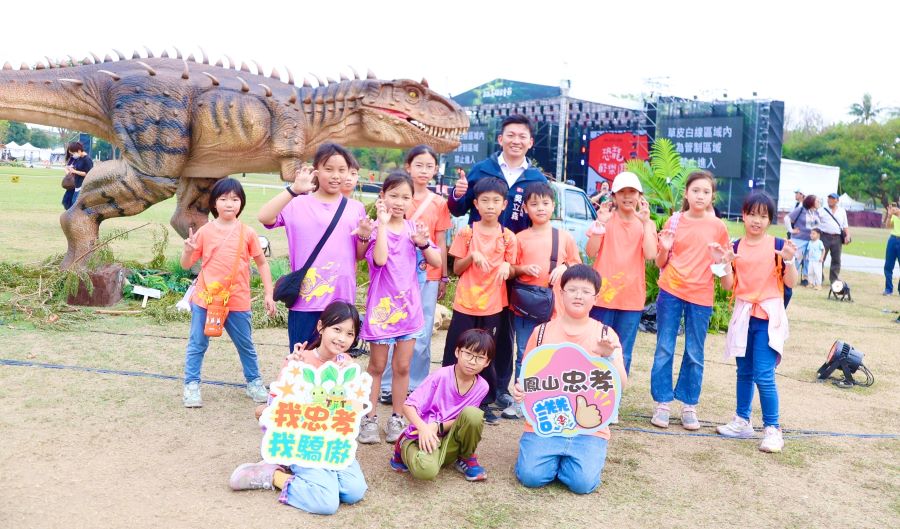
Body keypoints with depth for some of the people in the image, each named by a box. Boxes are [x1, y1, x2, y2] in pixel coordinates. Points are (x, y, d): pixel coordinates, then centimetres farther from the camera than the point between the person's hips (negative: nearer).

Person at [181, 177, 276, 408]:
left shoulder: (247, 233, -2)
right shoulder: (205, 231, -2)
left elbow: (262, 263, 5)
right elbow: (186, 264, 4)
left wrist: (269, 294, 2)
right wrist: (188, 250, -18)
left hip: (237, 301, 0)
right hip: (205, 299, 0)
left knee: (245, 345, 13)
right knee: (197, 345, 8)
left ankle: (254, 383, 28)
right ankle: (191, 386, 21)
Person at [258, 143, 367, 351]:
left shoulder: (355, 208, 7)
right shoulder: (297, 204, -3)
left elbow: (359, 255, 12)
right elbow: (264, 217, -20)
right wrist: (294, 190, -27)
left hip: (342, 301, 3)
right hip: (305, 301, -2)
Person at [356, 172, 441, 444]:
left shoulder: (413, 228, 3)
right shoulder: (375, 229, -8)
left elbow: (437, 262, 1)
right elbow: (379, 259, -26)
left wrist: (423, 243, -17)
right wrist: (383, 224, -23)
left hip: (409, 305, 3)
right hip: (381, 305, -3)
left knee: (402, 366, 10)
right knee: (377, 366, 8)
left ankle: (397, 418, 23)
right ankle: (370, 418, 20)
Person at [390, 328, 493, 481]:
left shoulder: (482, 387, -6)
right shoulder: (441, 376, -16)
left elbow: (465, 419, 0)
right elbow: (408, 406, -15)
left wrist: (437, 427, -19)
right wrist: (423, 428, -34)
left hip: (448, 441, 3)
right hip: (423, 437, -3)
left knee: (473, 414, -27)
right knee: (427, 469, -37)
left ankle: (466, 458, 2)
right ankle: (403, 448, 1)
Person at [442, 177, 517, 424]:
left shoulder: (508, 237, 2)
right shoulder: (467, 233, -2)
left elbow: (511, 271, 8)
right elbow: (456, 269, 1)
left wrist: (506, 267, -14)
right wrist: (472, 256, -17)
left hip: (492, 305, 1)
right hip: (465, 303, -1)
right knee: (455, 353, 5)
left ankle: (484, 403, 22)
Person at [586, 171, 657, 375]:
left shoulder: (647, 224, 6)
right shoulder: (606, 219, 3)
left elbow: (650, 254, -10)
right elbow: (591, 252, -5)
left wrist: (645, 222, -13)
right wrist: (600, 222, -14)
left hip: (632, 297, 1)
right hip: (603, 292, -1)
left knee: (623, 353, 6)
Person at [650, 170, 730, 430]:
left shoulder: (718, 226, 2)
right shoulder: (674, 221, 1)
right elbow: (660, 263, 7)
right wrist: (665, 249, -14)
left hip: (701, 296, 0)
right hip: (670, 292, 0)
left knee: (695, 354, 8)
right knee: (664, 350, 3)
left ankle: (689, 406, 20)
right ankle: (662, 403, 14)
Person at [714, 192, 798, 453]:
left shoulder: (777, 245, -4)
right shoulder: (736, 247, 4)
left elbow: (791, 283, -3)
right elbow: (728, 285, 3)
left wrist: (789, 260, -19)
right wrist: (724, 263, -12)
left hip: (768, 316, -4)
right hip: (743, 314, 4)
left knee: (763, 375, -10)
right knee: (744, 371, 14)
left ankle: (772, 428, 3)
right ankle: (742, 421, 27)